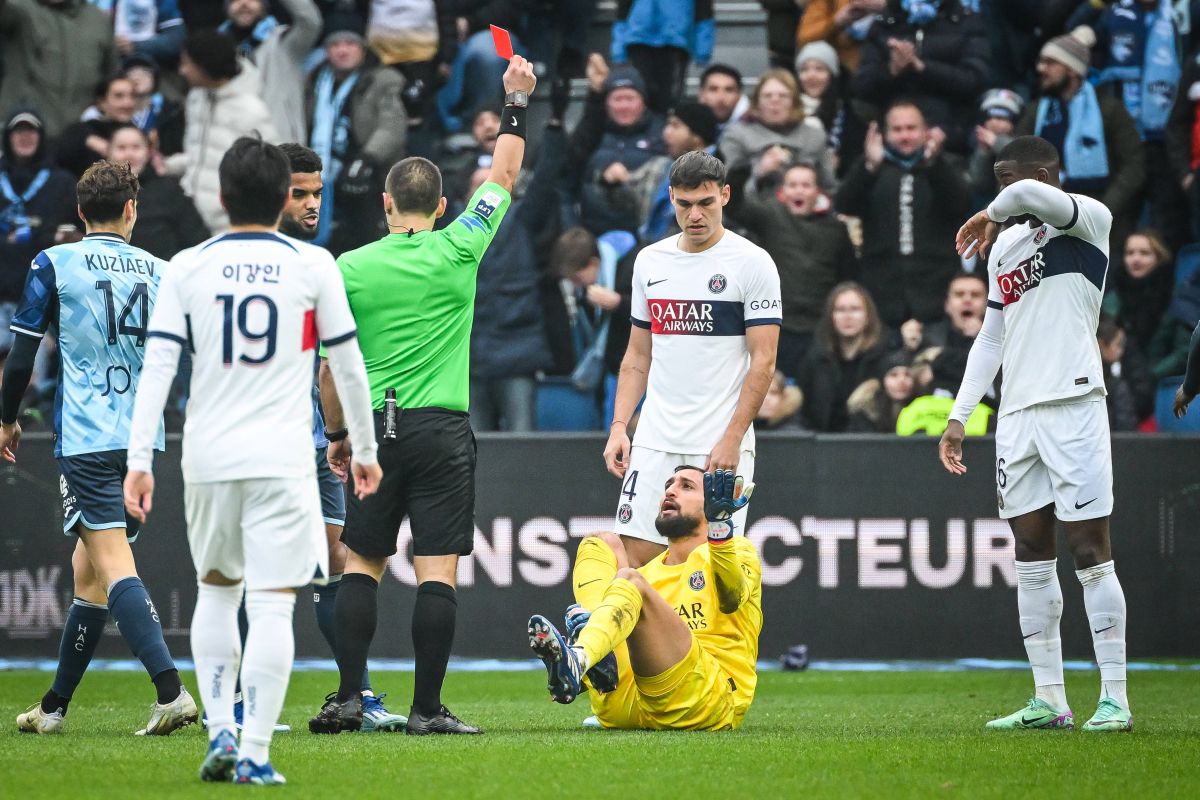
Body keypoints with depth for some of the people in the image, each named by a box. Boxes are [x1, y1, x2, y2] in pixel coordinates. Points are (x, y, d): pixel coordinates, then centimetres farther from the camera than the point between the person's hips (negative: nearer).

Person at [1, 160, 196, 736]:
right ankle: (55, 706, 22)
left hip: (86, 440, -5)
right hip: (143, 439, 5)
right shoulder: (158, 271, 9)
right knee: (88, 569, 15)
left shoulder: (54, 265, -1)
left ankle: (171, 690, -30)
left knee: (114, 565, -13)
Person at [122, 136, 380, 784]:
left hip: (208, 458, 2)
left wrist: (139, 461, -3)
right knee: (271, 606, -3)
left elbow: (156, 366, -3)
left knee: (216, 592, 20)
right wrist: (364, 449, 17)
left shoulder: (187, 268, 2)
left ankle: (220, 733, 11)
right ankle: (254, 754, -8)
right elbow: (348, 366, 5)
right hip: (283, 459, -2)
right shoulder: (313, 267, 0)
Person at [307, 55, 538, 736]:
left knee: (363, 564, 10)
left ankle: (349, 698, 2)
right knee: (438, 571, -2)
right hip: (443, 430, -1)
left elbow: (331, 367, 3)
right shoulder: (458, 251, -3)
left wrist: (338, 434, 17)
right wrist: (517, 100, 23)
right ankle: (428, 707, -5)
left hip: (376, 429, 1)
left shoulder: (350, 269, 0)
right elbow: (504, 176, 11)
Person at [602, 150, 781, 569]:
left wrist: (732, 439, -14)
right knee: (634, 557, -3)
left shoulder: (752, 263, -4)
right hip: (654, 441, 4)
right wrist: (619, 426, 7)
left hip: (721, 447, -4)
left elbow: (763, 361, -7)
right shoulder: (650, 260, 12)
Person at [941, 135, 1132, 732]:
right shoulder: (1004, 246, 21)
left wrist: (989, 216, -4)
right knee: (1031, 556, 6)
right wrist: (958, 416, 20)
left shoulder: (1088, 220, -3)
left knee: (1090, 551, -7)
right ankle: (1049, 700, 9)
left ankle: (1114, 698, -5)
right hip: (1017, 410, 7)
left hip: (1073, 403, -7)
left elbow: (1030, 195, -24)